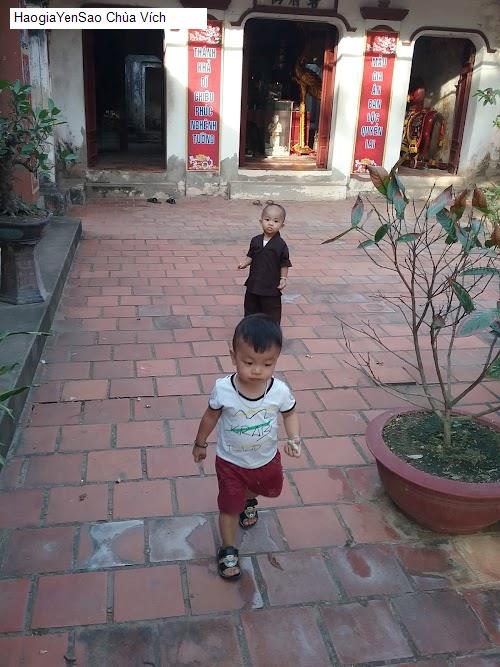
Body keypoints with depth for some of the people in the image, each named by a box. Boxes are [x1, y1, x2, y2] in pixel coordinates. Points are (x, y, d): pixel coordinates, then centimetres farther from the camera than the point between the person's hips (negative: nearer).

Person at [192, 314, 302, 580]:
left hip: (267, 459, 3)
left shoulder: (279, 391, -26)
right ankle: (228, 550, 36)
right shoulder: (223, 389, -29)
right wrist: (200, 443, 5)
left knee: (270, 489, 31)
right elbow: (211, 416, -9)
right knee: (229, 506, 10)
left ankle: (248, 500, 66)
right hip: (231, 462, -3)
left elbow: (290, 413, -4)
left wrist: (294, 438, -21)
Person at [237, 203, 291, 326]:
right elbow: (250, 256, 9)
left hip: (271, 286, -5)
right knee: (250, 308, 18)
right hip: (254, 283, 5)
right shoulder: (255, 241, 1)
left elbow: (284, 264, -6)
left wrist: (283, 279, -12)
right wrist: (244, 263, -8)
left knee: (271, 313, 6)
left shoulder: (281, 245, -11)